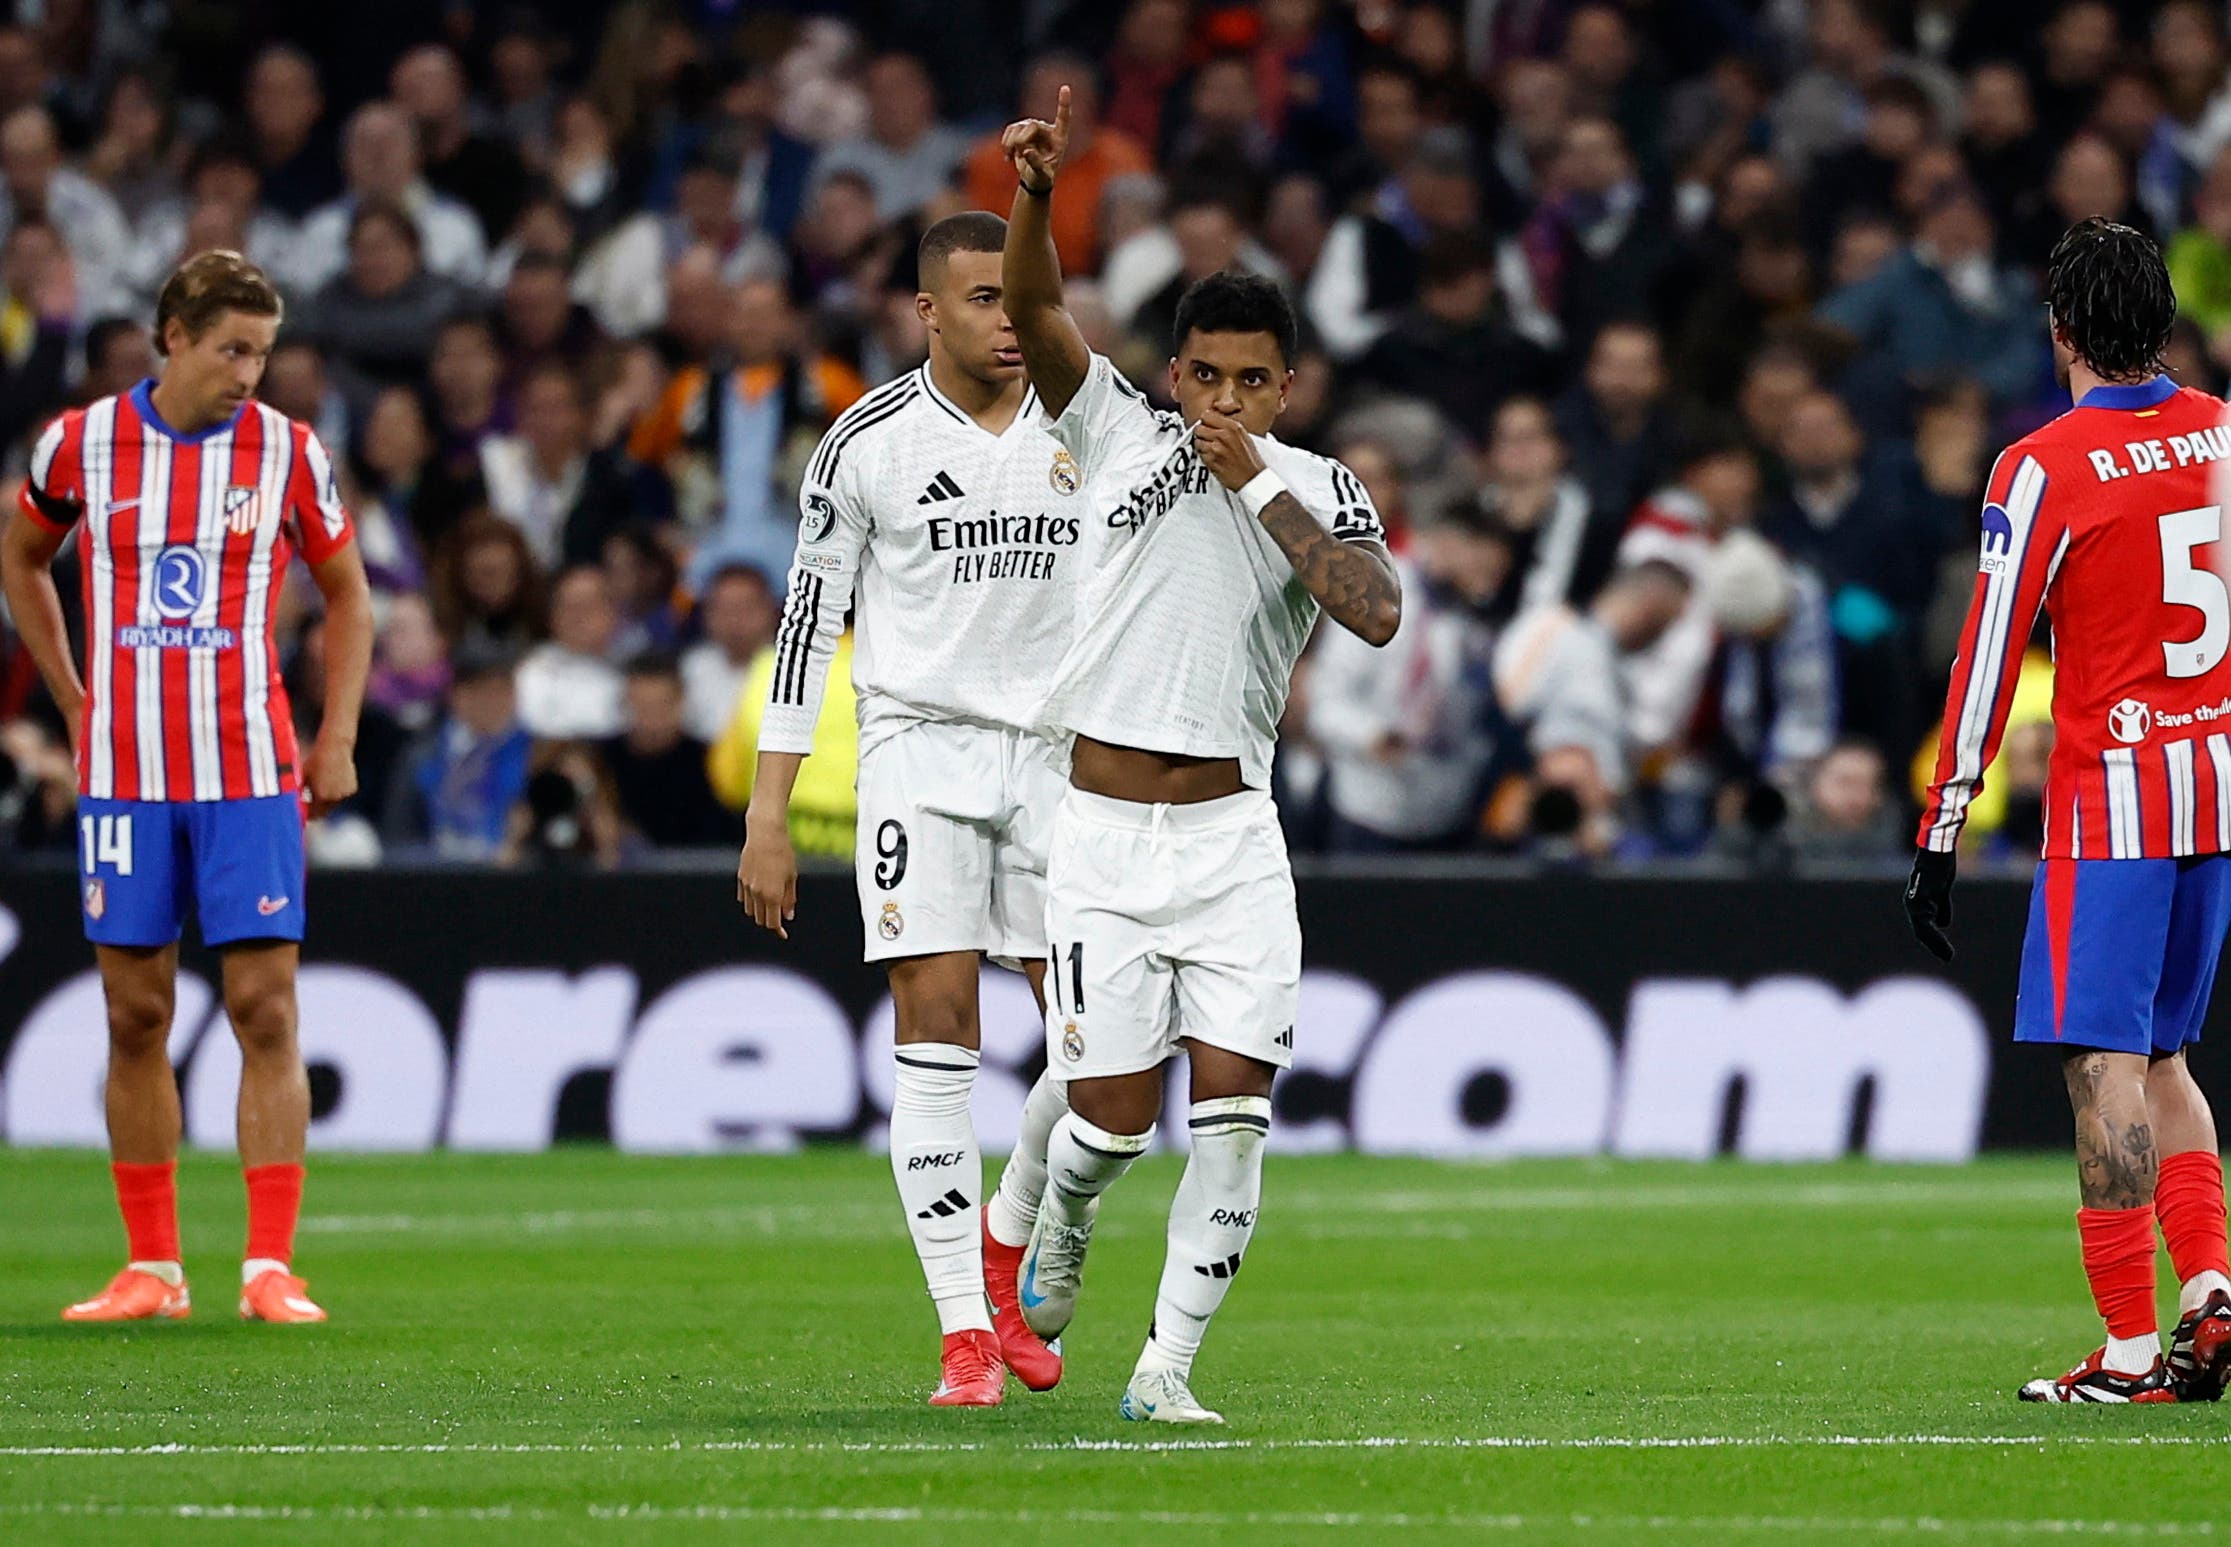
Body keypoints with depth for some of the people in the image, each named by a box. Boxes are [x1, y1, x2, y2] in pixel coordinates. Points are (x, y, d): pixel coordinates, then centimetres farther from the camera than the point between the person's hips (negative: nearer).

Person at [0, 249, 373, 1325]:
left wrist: (337, 739, 5)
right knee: (136, 1015, 3)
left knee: (265, 1010, -7)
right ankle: (152, 1268, 9)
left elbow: (346, 592, 13)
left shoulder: (287, 452, 0)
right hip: (121, 773, 1)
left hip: (250, 772, -1)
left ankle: (271, 1268, -7)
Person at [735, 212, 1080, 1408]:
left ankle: (1005, 1243, 23)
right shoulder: (870, 442, -3)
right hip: (920, 749, -3)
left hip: (1058, 757, 3)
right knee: (937, 1033, -10)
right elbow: (808, 623, 1)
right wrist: (768, 816, -3)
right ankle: (966, 1336, -7)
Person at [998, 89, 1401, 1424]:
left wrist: (1259, 484, -15)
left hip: (1233, 836, 1)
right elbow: (1034, 309, -13)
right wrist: (1036, 193, -31)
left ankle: (1168, 1363, 1)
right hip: (1100, 831, -1)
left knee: (1237, 1107, -9)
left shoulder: (1321, 490, 3)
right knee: (1115, 1117, -4)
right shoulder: (1121, 432, 2)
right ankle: (1061, 1230, 30)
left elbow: (1377, 612, -16)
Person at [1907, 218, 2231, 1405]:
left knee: (2105, 1064, -5)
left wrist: (1940, 838, -8)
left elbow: (1989, 654, -11)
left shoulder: (2044, 469, -10)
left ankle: (2132, 1350, -9)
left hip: (2112, 795, -6)